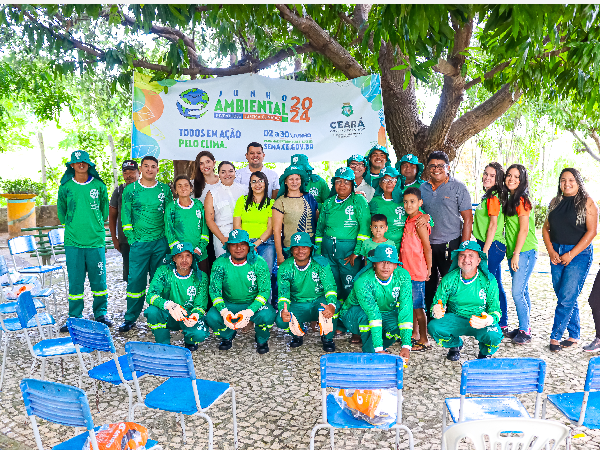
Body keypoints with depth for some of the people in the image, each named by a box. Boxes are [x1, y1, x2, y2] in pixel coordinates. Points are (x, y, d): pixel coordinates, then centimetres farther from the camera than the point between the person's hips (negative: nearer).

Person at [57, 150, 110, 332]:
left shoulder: (99, 185, 4)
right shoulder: (65, 187, 4)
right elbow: (61, 212, 16)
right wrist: (74, 226, 13)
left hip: (96, 240, 0)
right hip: (73, 242, 0)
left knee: (99, 279, 5)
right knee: (75, 281, 4)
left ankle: (100, 314, 19)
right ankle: (75, 317, 15)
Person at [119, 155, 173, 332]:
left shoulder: (165, 189, 7)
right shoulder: (130, 189, 4)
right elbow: (125, 216, 3)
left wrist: (168, 239, 3)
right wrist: (131, 238, -4)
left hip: (160, 242, 1)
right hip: (139, 243, -1)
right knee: (135, 280, -1)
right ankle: (130, 318, 11)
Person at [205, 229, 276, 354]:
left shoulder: (259, 263, -14)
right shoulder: (220, 263, -10)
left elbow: (265, 291, -15)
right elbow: (214, 290, -9)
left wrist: (249, 311, -31)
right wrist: (223, 311, -28)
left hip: (253, 304, -2)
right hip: (228, 304, 2)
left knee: (267, 315, -33)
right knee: (211, 317, -27)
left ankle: (262, 339, 4)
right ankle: (227, 336, 10)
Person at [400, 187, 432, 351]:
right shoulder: (408, 220, 10)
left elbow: (427, 248, -13)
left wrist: (428, 269, -11)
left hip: (417, 271, -8)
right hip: (407, 270, 8)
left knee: (418, 306, 0)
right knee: (410, 304, 16)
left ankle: (424, 340, 11)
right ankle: (415, 335, 30)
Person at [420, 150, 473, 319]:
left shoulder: (458, 187, -2)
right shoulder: (422, 188, 9)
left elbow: (468, 219, -4)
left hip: (450, 243, -4)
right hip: (427, 244, 4)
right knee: (429, 284, 11)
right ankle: (430, 318, 24)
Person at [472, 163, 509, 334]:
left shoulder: (493, 197, -13)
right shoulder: (489, 196, 17)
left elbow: (493, 225, -18)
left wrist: (485, 250, -18)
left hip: (492, 245, -10)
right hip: (490, 245, 10)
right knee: (496, 286, 14)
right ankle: (502, 325, 23)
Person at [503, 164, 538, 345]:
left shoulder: (521, 200, -12)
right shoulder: (510, 199, 15)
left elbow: (524, 229, -17)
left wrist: (516, 254, -18)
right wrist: (512, 254, 16)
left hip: (525, 252, -9)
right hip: (514, 252, 9)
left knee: (518, 292, -9)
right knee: (523, 291, 13)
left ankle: (524, 332, 1)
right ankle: (524, 328, 21)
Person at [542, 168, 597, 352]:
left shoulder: (587, 202, -4)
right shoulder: (555, 202, 11)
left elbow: (592, 231, -10)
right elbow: (546, 228, 12)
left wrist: (571, 254, -13)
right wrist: (551, 251, -2)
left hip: (579, 254, -5)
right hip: (556, 254, 5)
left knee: (567, 297, -8)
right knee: (564, 297, 9)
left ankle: (555, 336, 1)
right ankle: (574, 336, 21)